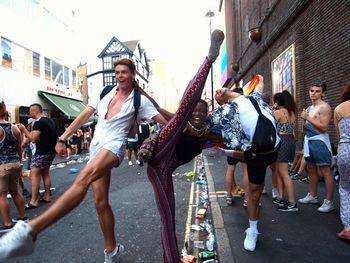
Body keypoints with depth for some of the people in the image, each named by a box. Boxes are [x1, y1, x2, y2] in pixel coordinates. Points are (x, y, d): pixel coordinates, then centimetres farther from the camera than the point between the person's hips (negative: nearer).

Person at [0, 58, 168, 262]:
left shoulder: (140, 100, 1)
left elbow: (164, 122, 2)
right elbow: (84, 117, 11)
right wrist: (63, 138, 7)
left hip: (114, 146, -5)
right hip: (96, 146, 6)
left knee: (84, 178, -35)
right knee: (100, 201, 4)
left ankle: (29, 231, -43)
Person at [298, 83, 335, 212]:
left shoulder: (324, 107, -8)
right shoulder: (309, 108, 17)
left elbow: (324, 127, -18)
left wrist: (308, 118, -16)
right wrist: (304, 119, 3)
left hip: (319, 141, -9)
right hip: (308, 140, 9)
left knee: (325, 171, -5)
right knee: (311, 169, 15)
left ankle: (329, 202, 1)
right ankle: (312, 196, 27)